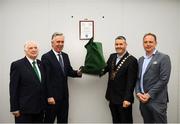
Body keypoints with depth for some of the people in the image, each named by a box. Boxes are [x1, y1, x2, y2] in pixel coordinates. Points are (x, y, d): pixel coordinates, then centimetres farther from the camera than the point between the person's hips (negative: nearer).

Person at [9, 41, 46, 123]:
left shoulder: (41, 64, 10)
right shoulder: (17, 65, -7)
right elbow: (13, 89, -9)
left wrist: (44, 104, 11)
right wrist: (14, 108, -11)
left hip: (40, 108, 6)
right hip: (24, 109, -5)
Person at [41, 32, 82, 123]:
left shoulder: (65, 56, 9)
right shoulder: (46, 57, -12)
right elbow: (46, 79, -15)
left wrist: (77, 72, -8)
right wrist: (49, 96, -18)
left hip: (64, 95, 7)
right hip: (52, 96, -6)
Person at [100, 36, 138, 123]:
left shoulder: (132, 60, -13)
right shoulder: (112, 57, 9)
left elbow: (131, 82, -17)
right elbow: (104, 69, 6)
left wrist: (127, 99, -20)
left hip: (123, 99, -6)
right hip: (112, 98, 6)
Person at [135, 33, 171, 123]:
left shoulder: (163, 58, -5)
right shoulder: (141, 59, 15)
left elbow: (164, 79, -13)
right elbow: (138, 78, 14)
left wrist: (149, 95, -14)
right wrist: (138, 93, -3)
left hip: (157, 100, -6)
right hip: (143, 99, 6)